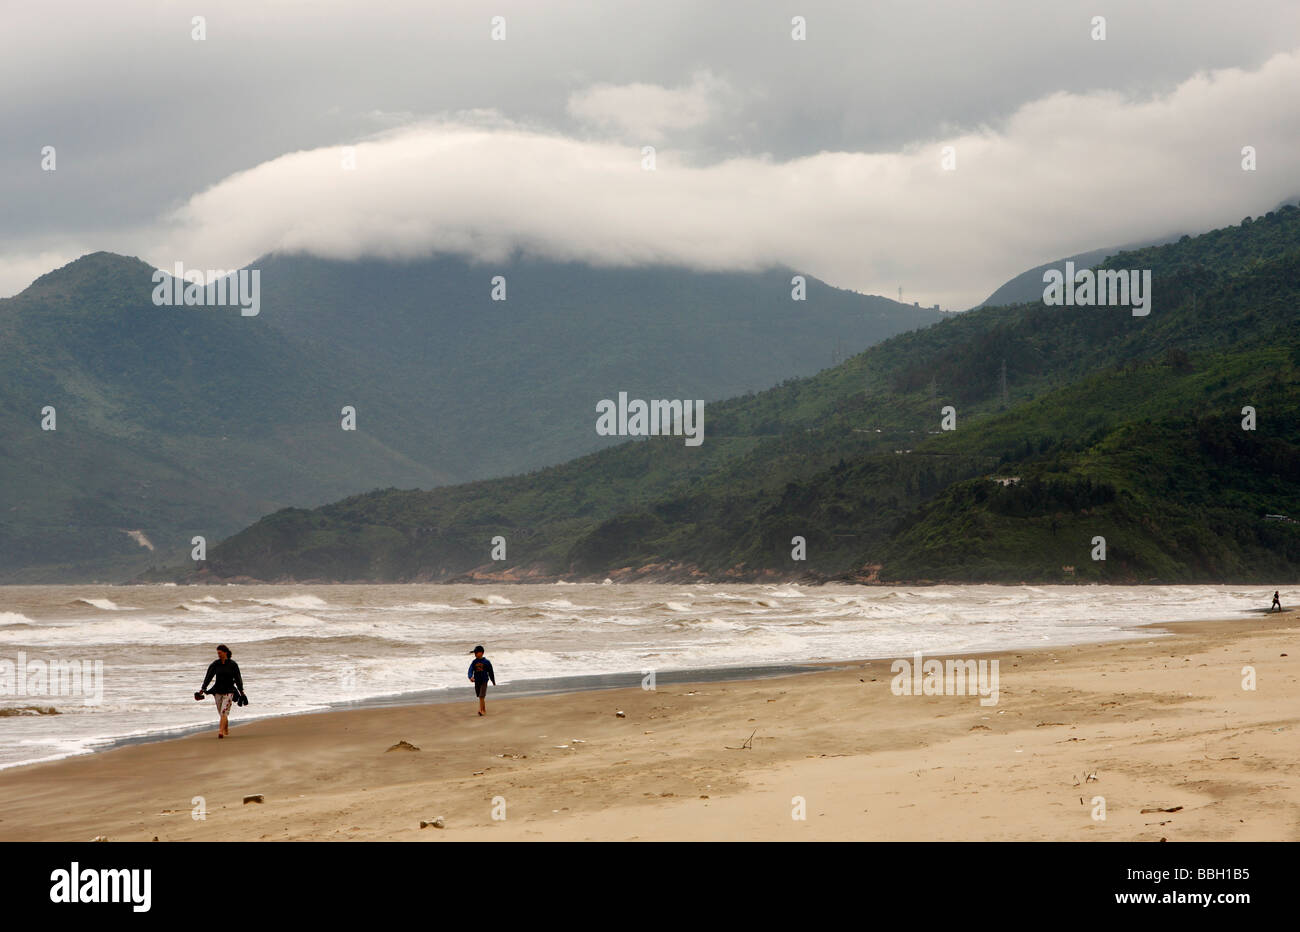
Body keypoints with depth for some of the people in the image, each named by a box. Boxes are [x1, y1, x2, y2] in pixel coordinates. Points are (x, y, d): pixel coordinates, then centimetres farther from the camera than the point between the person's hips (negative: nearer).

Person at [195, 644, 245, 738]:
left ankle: (221, 731, -26)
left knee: (224, 712, -17)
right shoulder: (215, 664, 2)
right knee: (222, 713, 11)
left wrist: (241, 692, 2)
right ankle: (226, 730, 31)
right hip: (218, 691, 4)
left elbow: (238, 679, 2)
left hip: (229, 691, -4)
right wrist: (203, 689, -11)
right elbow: (208, 677, -1)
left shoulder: (232, 664, -4)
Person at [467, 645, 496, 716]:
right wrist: (471, 677, -29)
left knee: (482, 696, -15)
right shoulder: (474, 662, 4)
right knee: (480, 696, 11)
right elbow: (470, 670, -8)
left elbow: (491, 672, 5)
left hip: (484, 681, -4)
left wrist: (493, 681, 13)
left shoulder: (486, 662, -5)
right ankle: (484, 710, 25)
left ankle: (481, 710, -15)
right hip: (477, 682, 4)